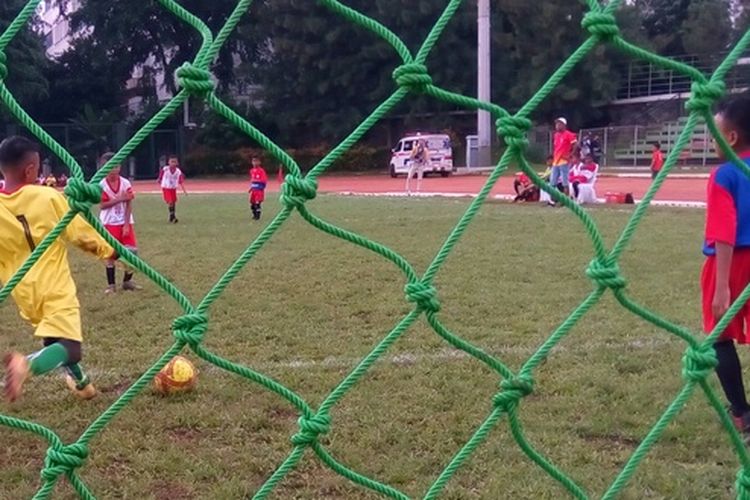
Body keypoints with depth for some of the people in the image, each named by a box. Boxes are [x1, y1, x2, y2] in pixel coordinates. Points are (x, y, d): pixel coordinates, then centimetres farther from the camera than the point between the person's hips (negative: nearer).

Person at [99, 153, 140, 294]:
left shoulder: (125, 183, -5)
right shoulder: (101, 185, -9)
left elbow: (129, 205, -5)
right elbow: (103, 205, -12)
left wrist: (126, 224, -11)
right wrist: (119, 199, -24)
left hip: (125, 221, 2)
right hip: (109, 223, -2)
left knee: (132, 250, -3)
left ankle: (127, 281, 14)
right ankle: (111, 284, 9)